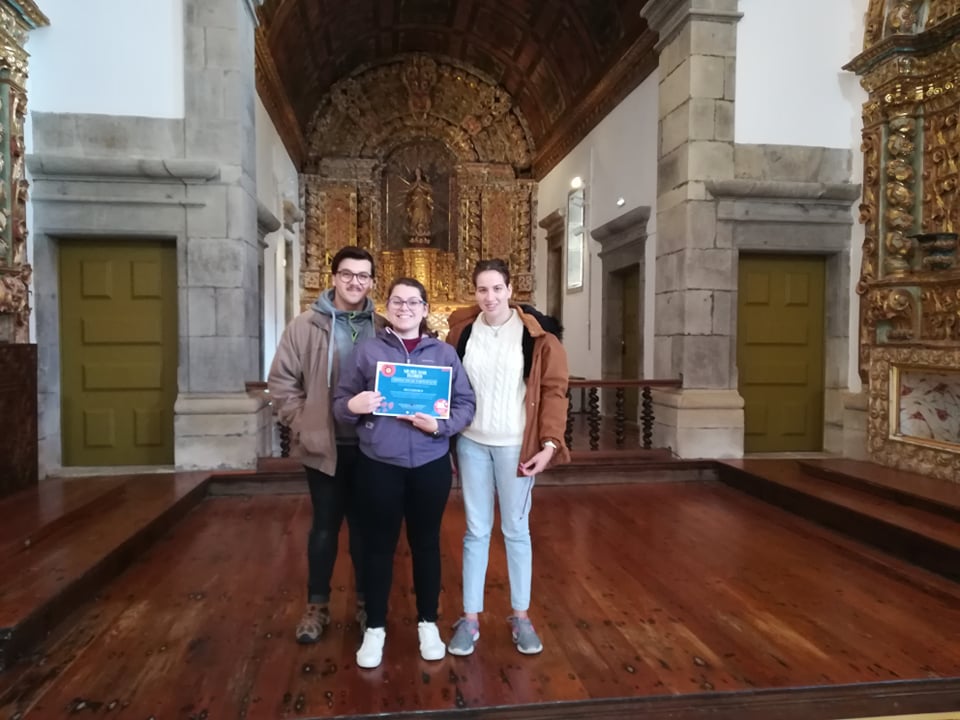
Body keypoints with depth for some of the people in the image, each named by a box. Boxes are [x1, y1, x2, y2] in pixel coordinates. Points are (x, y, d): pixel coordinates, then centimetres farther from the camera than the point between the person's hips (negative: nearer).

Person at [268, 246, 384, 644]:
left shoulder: (381, 328, 2)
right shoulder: (305, 325, -4)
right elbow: (281, 381, -2)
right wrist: (302, 426, -8)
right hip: (324, 445, -1)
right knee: (325, 525, 11)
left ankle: (366, 600, 31)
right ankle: (317, 605, 27)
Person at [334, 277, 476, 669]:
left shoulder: (445, 352, 4)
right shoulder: (368, 350, 2)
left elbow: (466, 403, 1)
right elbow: (339, 400, 2)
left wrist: (441, 425, -16)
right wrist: (352, 406, -20)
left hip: (431, 465, 1)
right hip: (379, 465, 0)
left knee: (426, 543, 14)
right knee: (378, 545, 10)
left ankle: (428, 623, 31)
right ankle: (375, 628, 27)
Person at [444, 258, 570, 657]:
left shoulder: (535, 333, -9)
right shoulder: (462, 330, 0)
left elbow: (554, 388, -7)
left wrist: (550, 442, -13)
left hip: (516, 445, -2)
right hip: (471, 443, 2)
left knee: (516, 530, 10)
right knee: (476, 531, 11)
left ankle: (521, 616, 26)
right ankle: (470, 618, 22)